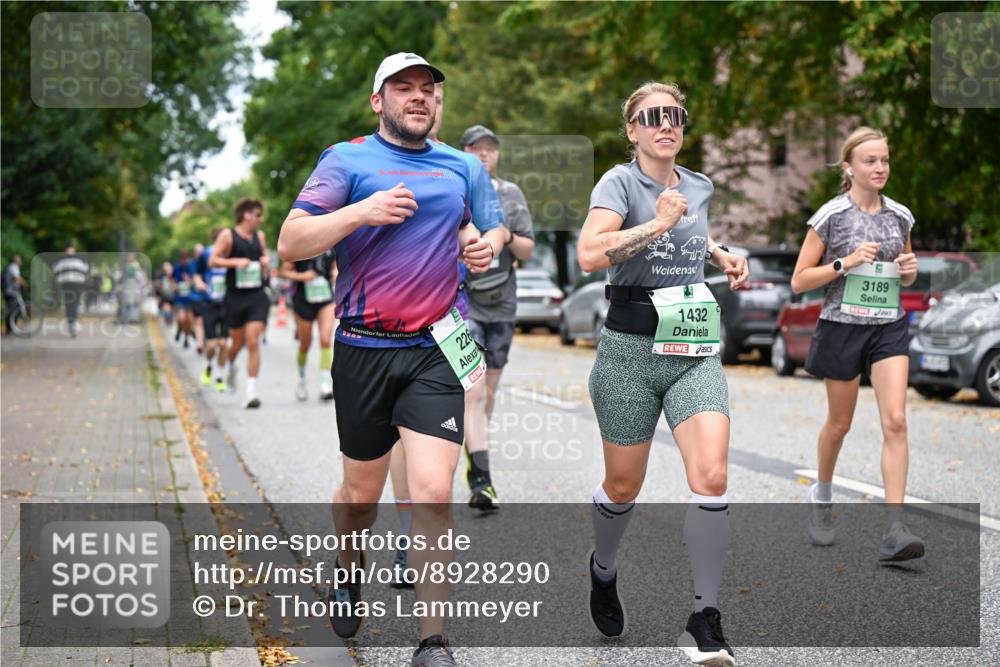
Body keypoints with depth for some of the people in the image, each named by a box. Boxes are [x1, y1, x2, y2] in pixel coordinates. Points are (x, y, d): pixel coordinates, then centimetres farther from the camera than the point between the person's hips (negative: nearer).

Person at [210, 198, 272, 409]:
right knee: (238, 342, 9)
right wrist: (235, 261, -19)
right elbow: (212, 261, -7)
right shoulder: (228, 236, -3)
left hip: (257, 296, 2)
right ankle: (230, 365, 46)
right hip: (235, 296, -2)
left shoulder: (260, 236, 11)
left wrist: (266, 261, 4)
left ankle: (251, 391, -10)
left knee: (253, 342, -10)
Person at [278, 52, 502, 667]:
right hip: (364, 350, -1)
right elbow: (289, 244, -9)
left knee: (433, 492, -11)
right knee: (362, 494, 11)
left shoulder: (459, 166, 12)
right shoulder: (348, 160, -1)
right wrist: (361, 212, -23)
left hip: (437, 351, 2)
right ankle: (349, 569, 44)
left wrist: (486, 245, 7)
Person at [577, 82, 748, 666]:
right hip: (632, 349, -3)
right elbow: (590, 254, -24)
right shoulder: (620, 182, -6)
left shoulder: (700, 187, 11)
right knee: (624, 485, 9)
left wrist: (722, 255, 19)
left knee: (711, 476, -13)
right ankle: (604, 569, 41)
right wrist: (656, 225, -25)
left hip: (696, 352, 4)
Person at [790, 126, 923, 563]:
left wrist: (909, 270, -4)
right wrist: (845, 262, -19)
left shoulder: (900, 216, 6)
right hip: (842, 327, -3)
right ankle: (821, 496, 41)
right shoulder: (831, 216, -7)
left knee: (895, 421, -12)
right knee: (839, 424, 12)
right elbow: (799, 282, -6)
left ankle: (894, 531, -15)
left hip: (889, 329, 3)